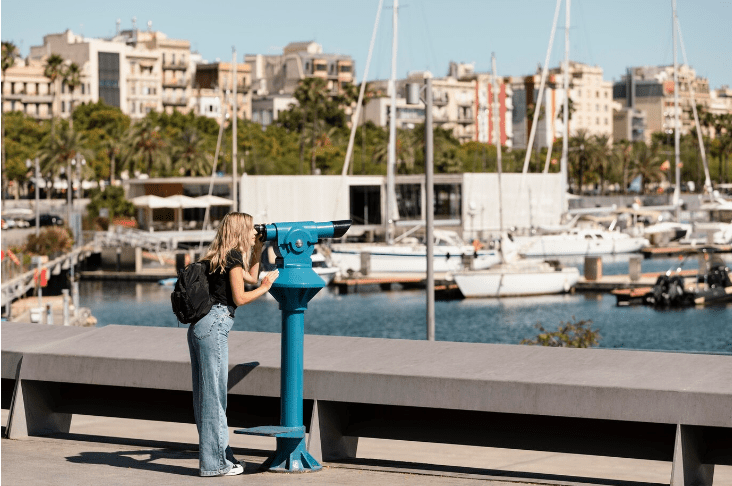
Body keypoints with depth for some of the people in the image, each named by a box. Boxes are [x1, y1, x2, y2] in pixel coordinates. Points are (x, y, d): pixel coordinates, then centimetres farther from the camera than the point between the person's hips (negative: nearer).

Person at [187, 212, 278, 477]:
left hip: (199, 326, 10)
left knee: (206, 394, 12)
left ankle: (217, 455, 19)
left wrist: (257, 249, 30)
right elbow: (240, 298, -10)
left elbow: (251, 278, 34)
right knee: (213, 393, -6)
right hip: (214, 326, -10)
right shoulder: (233, 256, -6)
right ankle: (214, 462, -3)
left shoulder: (219, 257, 21)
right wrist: (265, 287, 3)